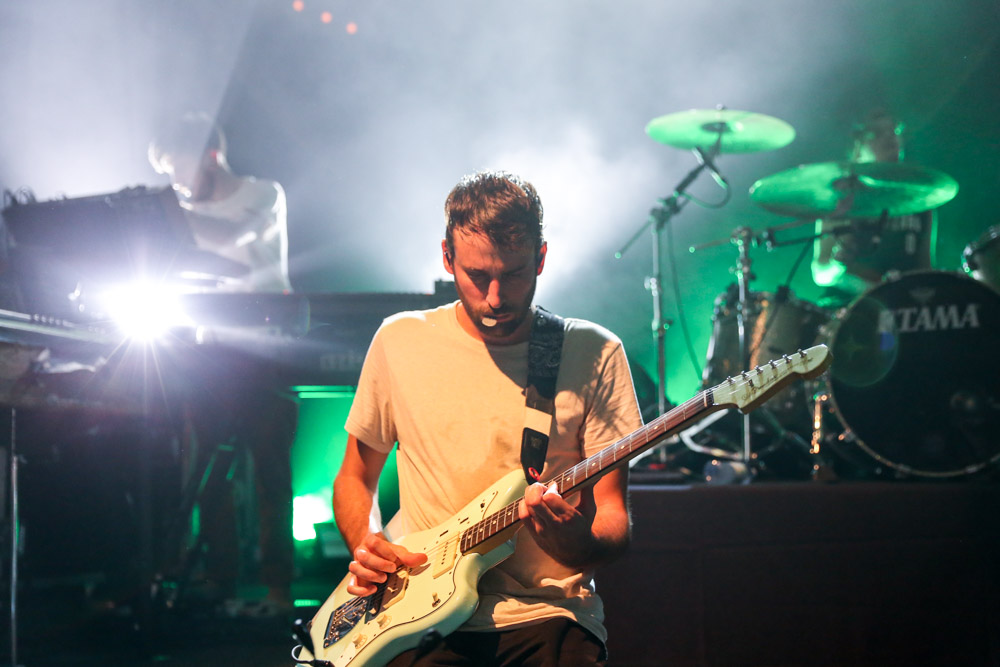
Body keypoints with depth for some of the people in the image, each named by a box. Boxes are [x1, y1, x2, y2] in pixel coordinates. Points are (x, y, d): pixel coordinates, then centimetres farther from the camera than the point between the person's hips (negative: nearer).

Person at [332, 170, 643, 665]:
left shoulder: (594, 354, 2)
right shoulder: (400, 342, 6)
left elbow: (614, 519, 2)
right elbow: (355, 477, 18)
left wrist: (578, 543, -21)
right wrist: (364, 546, -2)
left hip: (547, 618, 0)